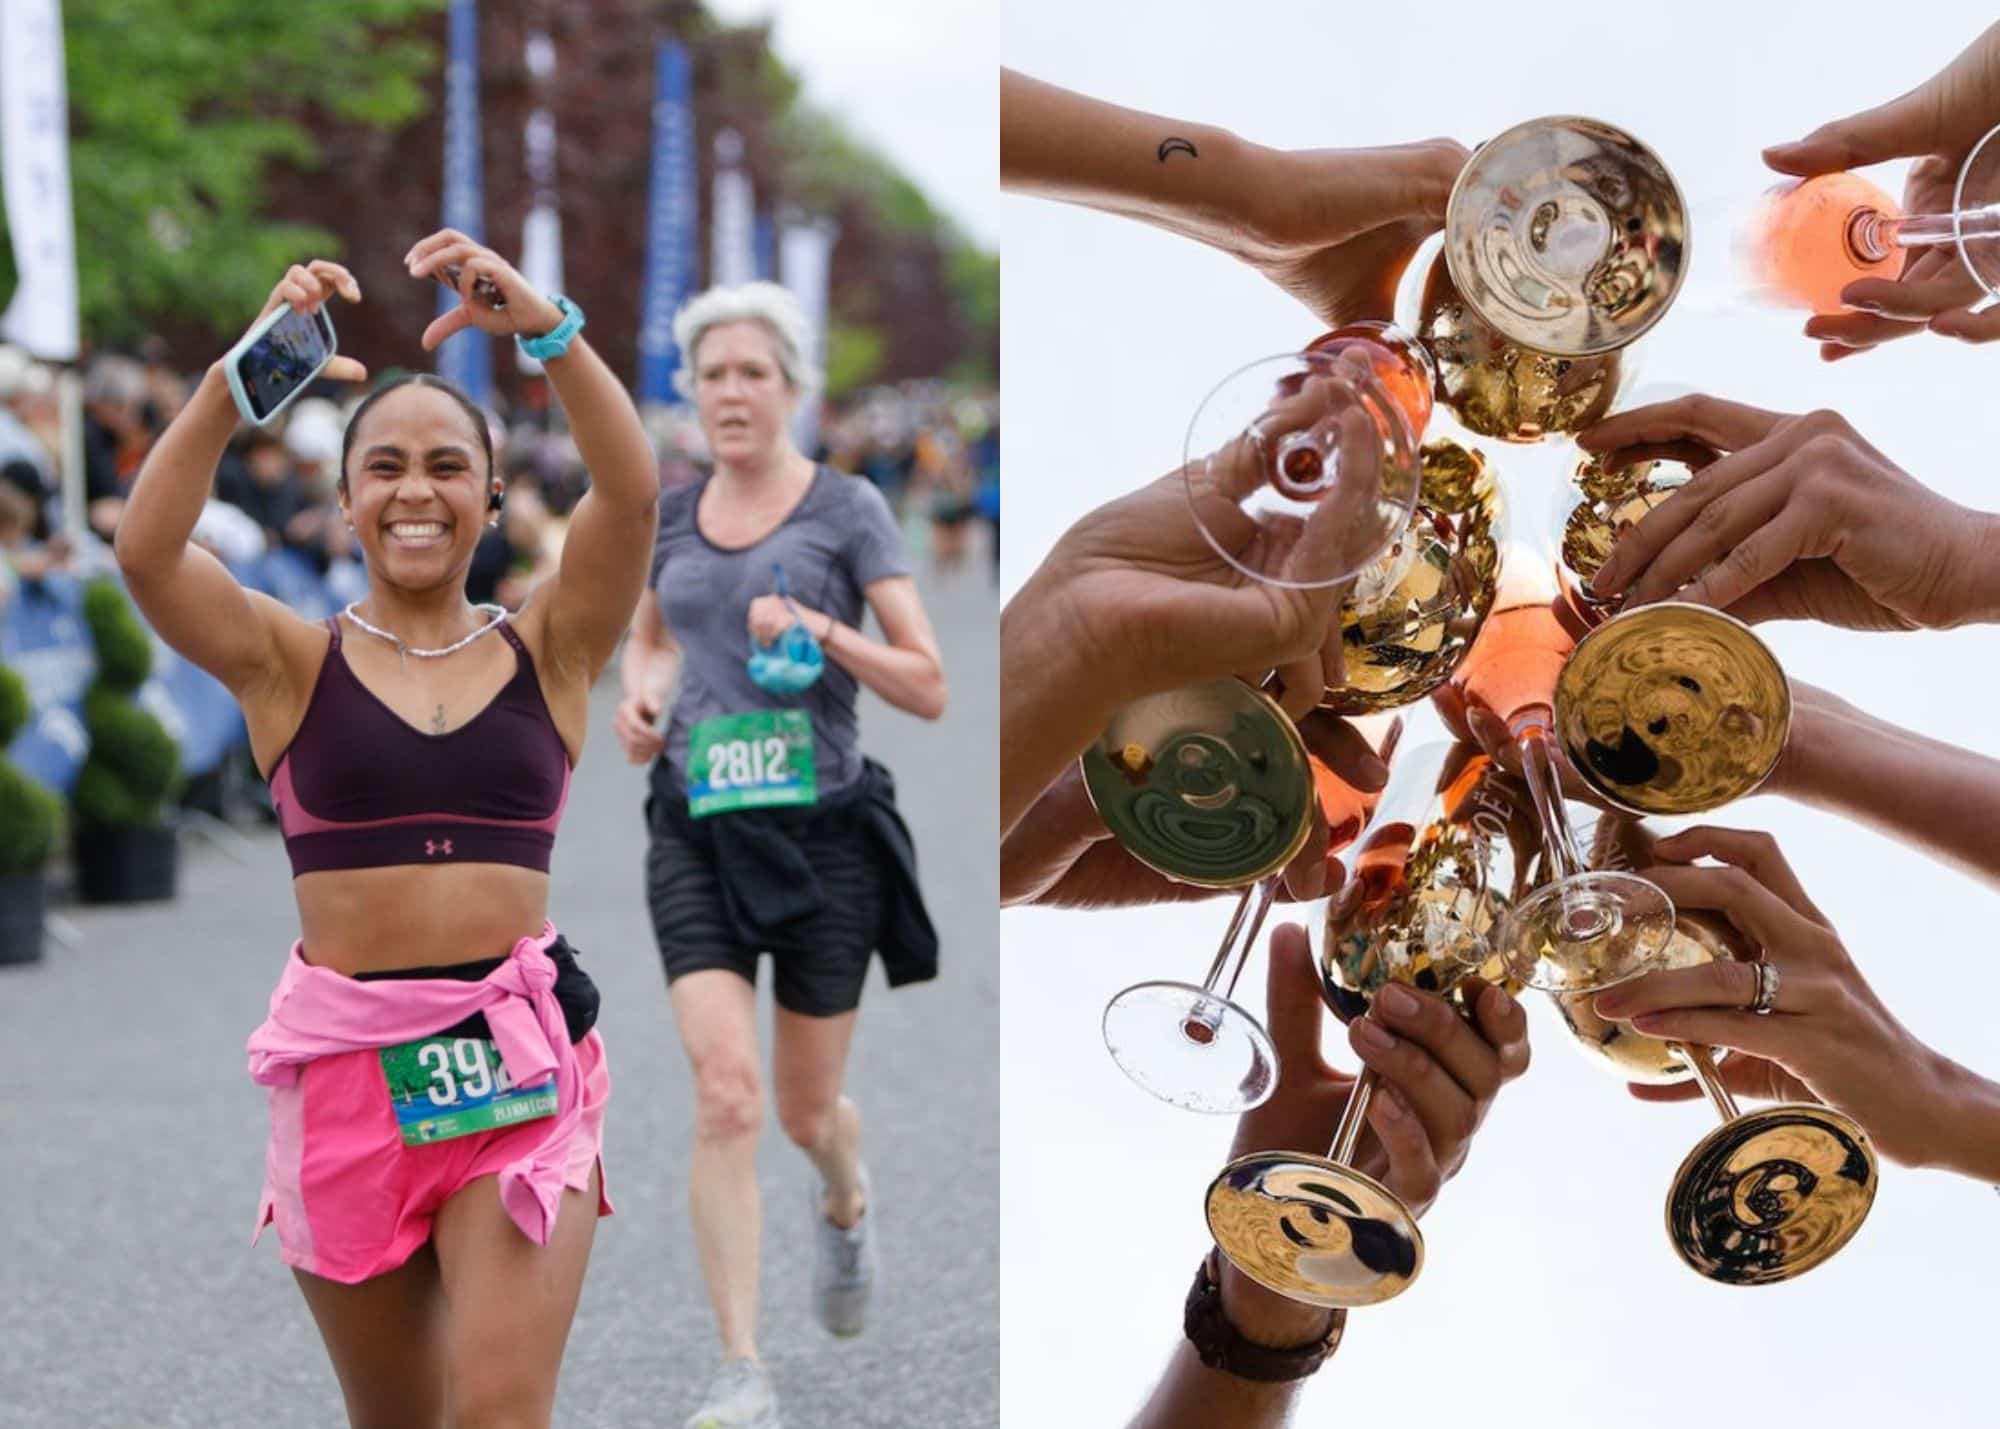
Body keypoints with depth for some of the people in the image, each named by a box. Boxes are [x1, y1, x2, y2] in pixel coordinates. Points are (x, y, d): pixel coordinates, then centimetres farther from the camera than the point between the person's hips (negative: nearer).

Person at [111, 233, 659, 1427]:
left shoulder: (549, 651, 5)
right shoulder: (289, 660, 3)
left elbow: (632, 495, -12)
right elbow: (145, 551, -15)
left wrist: (549, 331, -26)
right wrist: (247, 374, -27)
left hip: (517, 1056, -1)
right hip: (347, 1057, 1)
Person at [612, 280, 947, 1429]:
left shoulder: (848, 511, -2)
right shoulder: (670, 519, 8)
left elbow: (929, 689, -4)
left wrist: (825, 631, -19)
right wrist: (639, 697, 6)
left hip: (823, 828, -1)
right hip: (698, 829, 2)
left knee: (806, 1109, 10)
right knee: (726, 1091, -16)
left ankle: (847, 1201, 49)